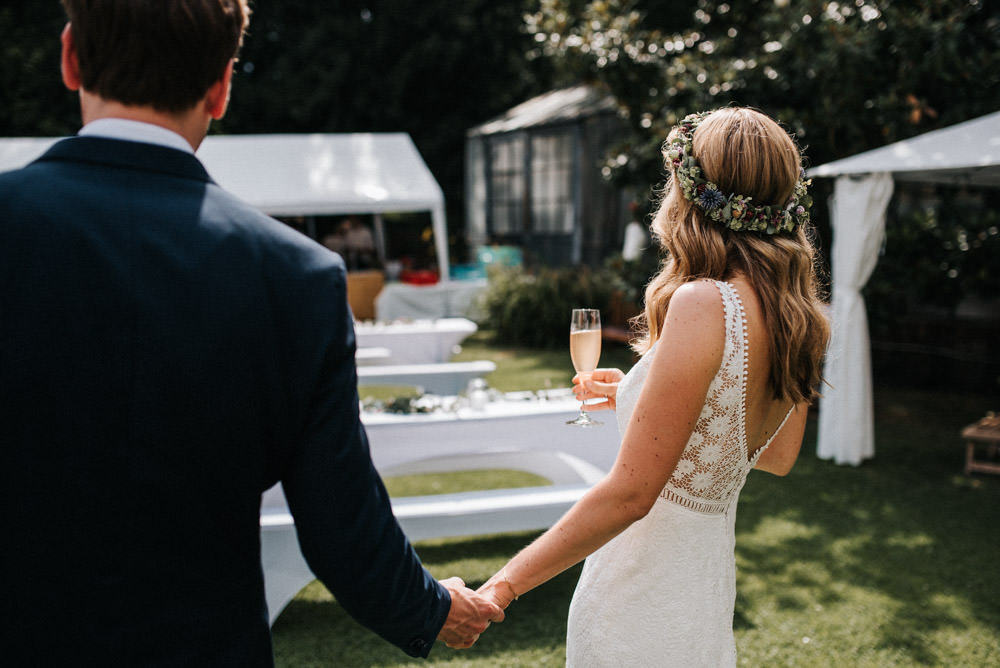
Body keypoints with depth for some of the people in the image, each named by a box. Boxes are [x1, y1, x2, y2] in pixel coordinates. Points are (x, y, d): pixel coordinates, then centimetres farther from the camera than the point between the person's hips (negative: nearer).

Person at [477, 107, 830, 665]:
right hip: (708, 579, 8)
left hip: (644, 596, -8)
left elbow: (630, 493, -25)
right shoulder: (798, 313, 1)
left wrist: (503, 585, -17)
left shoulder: (704, 304, -24)